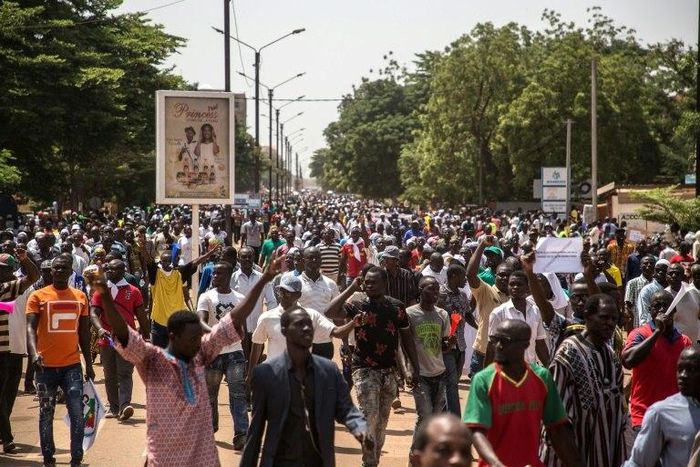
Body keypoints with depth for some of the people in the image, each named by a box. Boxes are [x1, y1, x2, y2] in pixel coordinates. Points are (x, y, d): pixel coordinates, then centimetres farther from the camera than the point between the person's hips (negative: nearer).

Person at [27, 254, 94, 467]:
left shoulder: (80, 297, 7)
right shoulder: (38, 296, -2)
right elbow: (31, 327, -11)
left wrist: (89, 363, 12)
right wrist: (34, 353, -28)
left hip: (72, 365, 1)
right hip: (46, 366, -1)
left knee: (77, 414, -5)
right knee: (46, 415, 9)